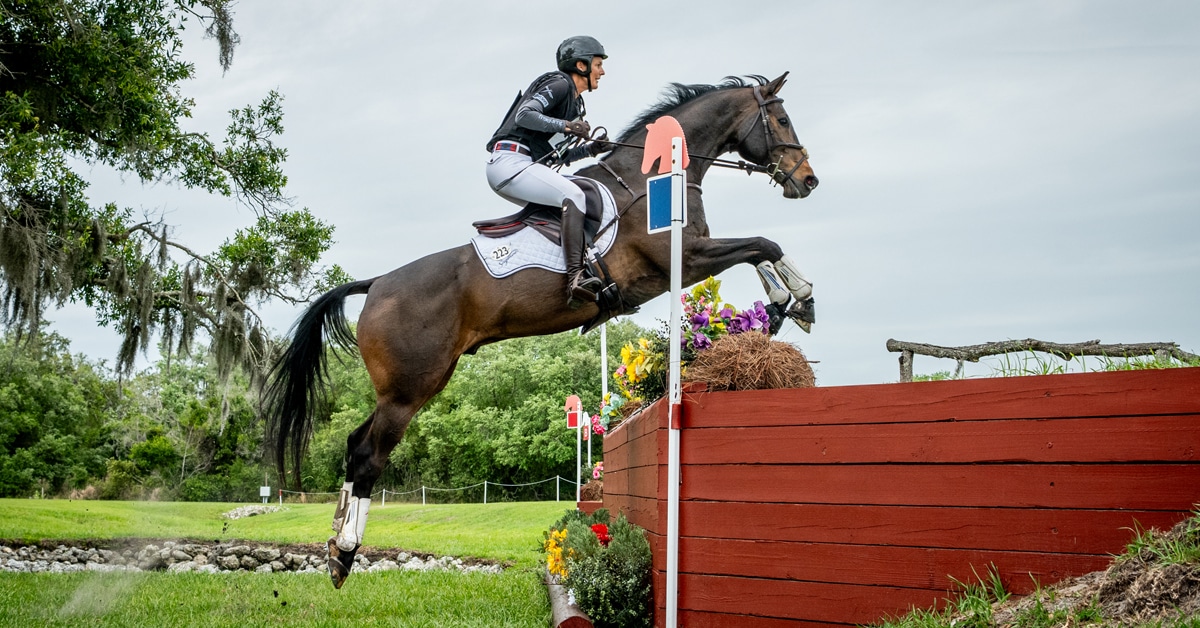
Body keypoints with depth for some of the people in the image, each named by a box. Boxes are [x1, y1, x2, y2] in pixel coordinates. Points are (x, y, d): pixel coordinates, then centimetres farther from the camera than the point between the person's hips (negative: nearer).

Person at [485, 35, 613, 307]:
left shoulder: (575, 102, 25)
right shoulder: (559, 83, -3)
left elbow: (557, 155, 22)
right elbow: (524, 115, -17)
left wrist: (590, 149, 9)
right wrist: (566, 125, -25)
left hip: (521, 167, 11)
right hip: (511, 160, -11)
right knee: (573, 195, -25)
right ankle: (575, 278, -37)